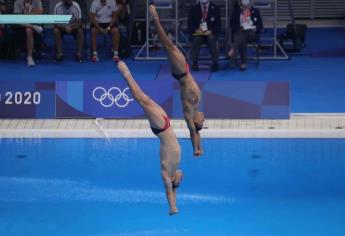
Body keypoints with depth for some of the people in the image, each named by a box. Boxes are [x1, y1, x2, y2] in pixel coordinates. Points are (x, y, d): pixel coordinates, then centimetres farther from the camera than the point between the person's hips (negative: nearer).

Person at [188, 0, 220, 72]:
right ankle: (194, 62, -26)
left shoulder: (215, 9, 6)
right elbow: (190, 24, 5)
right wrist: (196, 30, -15)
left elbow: (218, 25, 1)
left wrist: (211, 31, -16)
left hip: (210, 33, 0)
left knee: (212, 39, -34)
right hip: (198, 33, 1)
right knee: (196, 39, -33)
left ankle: (215, 63, -30)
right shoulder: (194, 9, 8)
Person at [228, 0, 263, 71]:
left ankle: (233, 51, -58)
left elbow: (260, 25, 13)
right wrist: (239, 28, -10)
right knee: (242, 40, -36)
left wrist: (256, 29, -8)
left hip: (252, 33, 0)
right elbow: (232, 24, 9)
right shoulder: (236, 11, 15)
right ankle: (243, 63, -42)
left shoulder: (255, 11, 15)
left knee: (242, 37, -36)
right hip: (240, 32, 0)